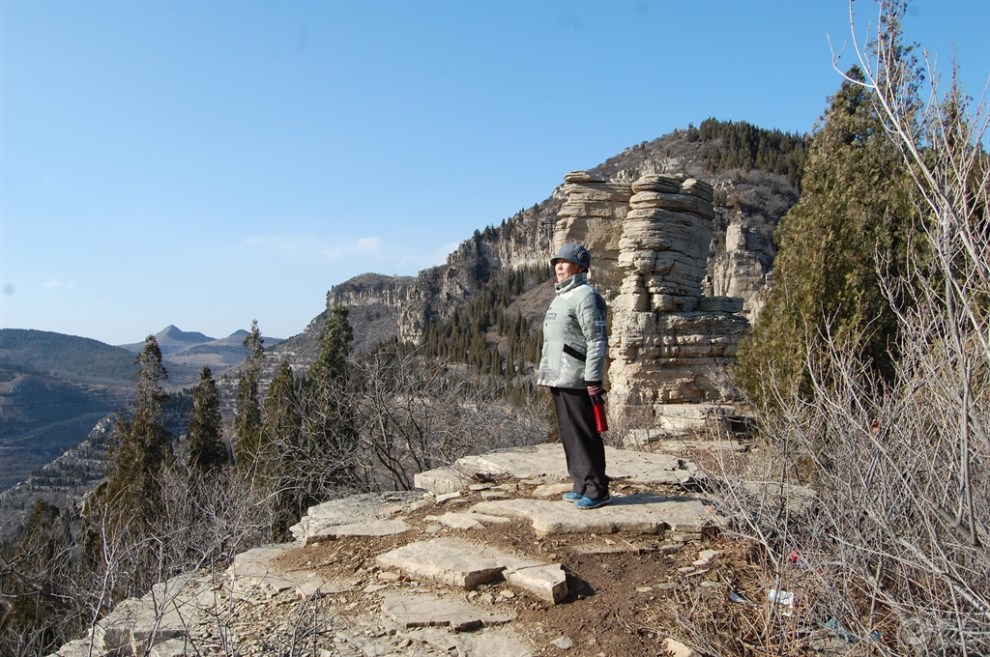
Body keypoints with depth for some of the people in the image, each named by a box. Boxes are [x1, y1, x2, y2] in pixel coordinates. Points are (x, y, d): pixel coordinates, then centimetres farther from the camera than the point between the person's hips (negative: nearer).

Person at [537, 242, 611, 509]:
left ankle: (597, 490, 4)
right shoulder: (561, 297, 19)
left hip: (577, 380, -10)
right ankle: (582, 485, 23)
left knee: (585, 435, -4)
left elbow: (597, 340, -16)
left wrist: (593, 379, -20)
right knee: (569, 434, 14)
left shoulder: (585, 296, -10)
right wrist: (547, 373, 21)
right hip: (558, 378, 10)